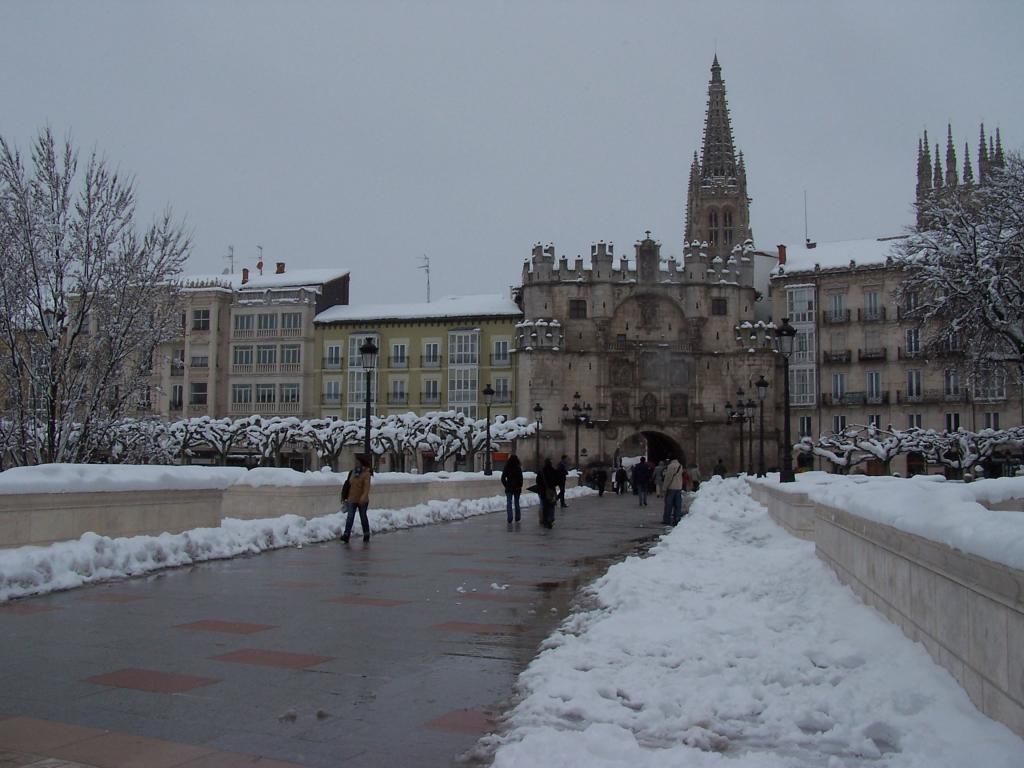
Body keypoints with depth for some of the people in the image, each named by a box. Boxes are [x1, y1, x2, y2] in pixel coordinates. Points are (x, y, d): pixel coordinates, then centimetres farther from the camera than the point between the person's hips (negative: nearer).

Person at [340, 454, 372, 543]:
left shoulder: (366, 473, -10)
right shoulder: (353, 472, 7)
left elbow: (367, 487, -20)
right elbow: (349, 485, 13)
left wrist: (363, 497, -34)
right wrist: (347, 497, 16)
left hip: (362, 500, -4)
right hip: (352, 499, 4)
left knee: (363, 517, 8)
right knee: (350, 517, -7)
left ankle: (366, 535, 22)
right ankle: (346, 535, -15)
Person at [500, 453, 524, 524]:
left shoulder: (506, 468, -6)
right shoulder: (518, 468, -8)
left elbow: (503, 478, -4)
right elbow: (521, 479, -7)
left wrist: (506, 486, 6)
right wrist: (520, 486, 5)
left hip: (509, 488, 0)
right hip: (517, 489, 0)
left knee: (509, 504, 3)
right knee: (516, 503, 13)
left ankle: (509, 520, -2)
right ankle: (517, 519, 17)